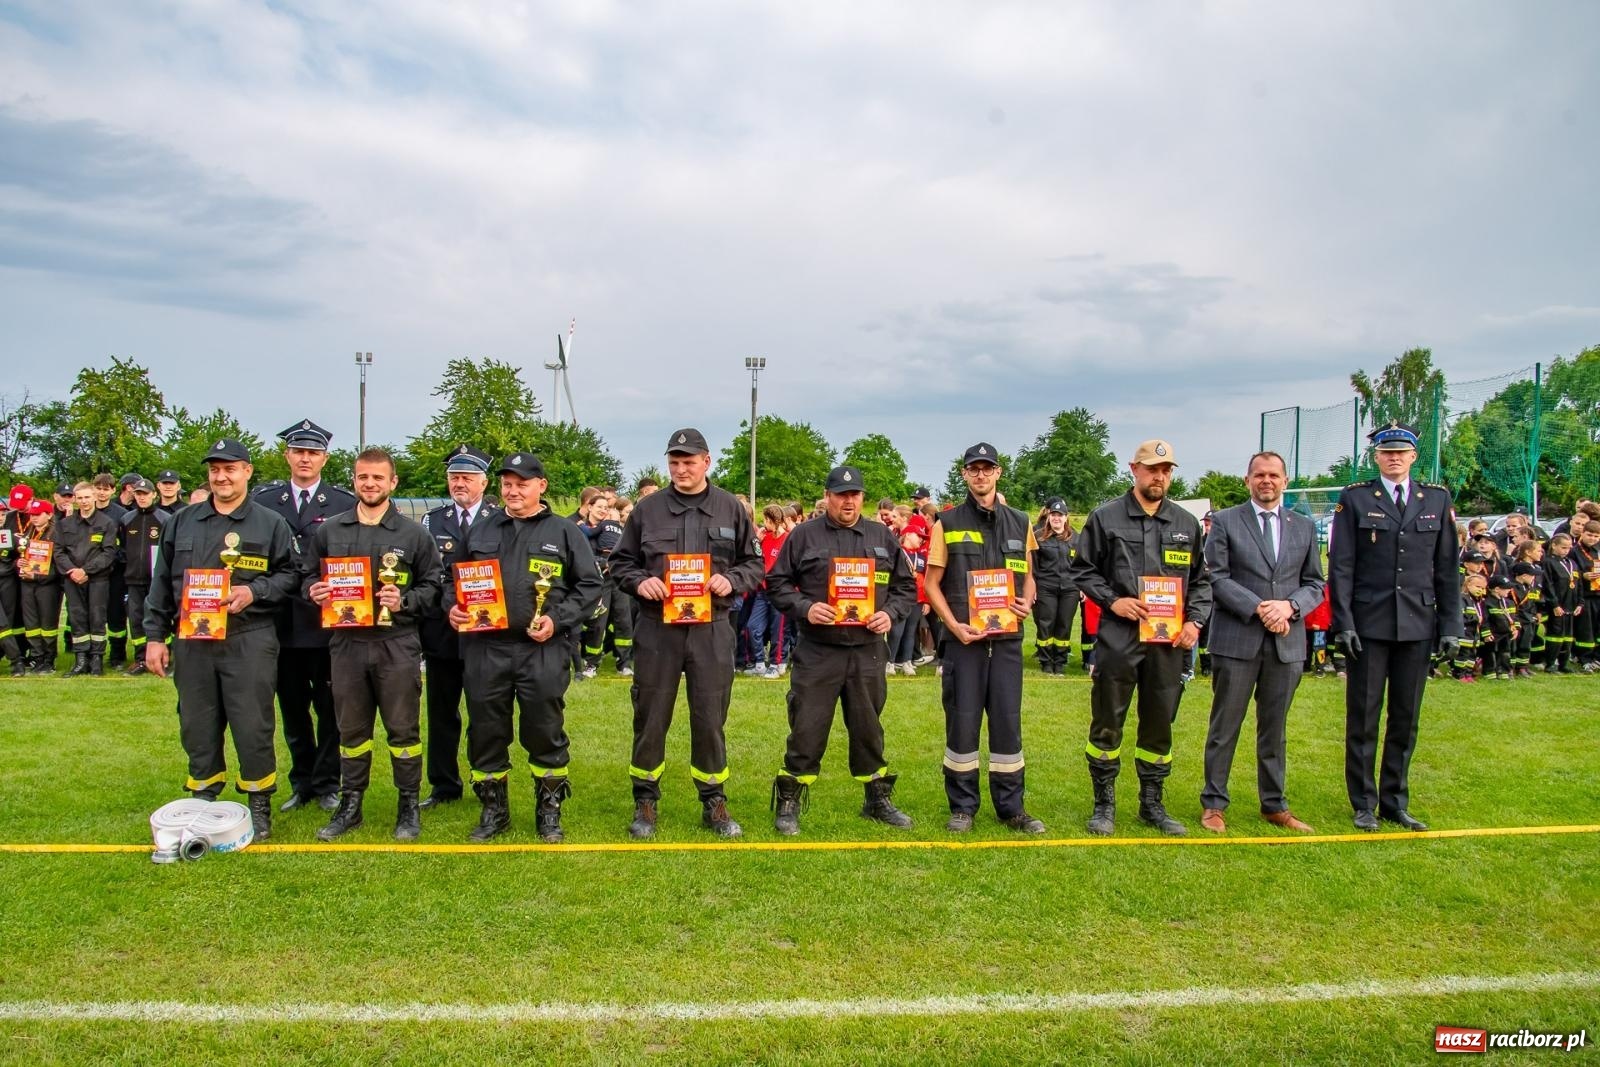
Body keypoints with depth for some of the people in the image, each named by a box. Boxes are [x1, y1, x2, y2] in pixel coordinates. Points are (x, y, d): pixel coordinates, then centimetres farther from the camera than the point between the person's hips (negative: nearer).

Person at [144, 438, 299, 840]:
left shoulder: (271, 524, 2)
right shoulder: (181, 522, 12)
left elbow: (291, 575, 1)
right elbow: (161, 583, 14)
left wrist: (254, 591, -14)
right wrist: (155, 636, 10)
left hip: (249, 641, -3)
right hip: (191, 641, 4)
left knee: (252, 727, -1)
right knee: (197, 728, 10)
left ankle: (259, 806, 13)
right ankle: (203, 800, 24)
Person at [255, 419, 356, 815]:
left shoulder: (345, 503, 0)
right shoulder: (264, 500, 7)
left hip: (329, 623, -2)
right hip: (284, 624, 3)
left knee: (330, 708, 6)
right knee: (292, 708, 12)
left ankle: (327, 783, 18)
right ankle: (302, 782, 25)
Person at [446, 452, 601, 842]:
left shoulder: (565, 531, 4)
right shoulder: (480, 530, 14)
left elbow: (589, 584, 1)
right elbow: (456, 579, 21)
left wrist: (558, 620, -11)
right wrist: (453, 608, 1)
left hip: (543, 650, -3)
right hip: (485, 648, 3)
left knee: (545, 732, 4)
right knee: (486, 732, 8)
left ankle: (549, 811, 19)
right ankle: (493, 810, 24)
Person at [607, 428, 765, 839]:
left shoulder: (731, 509, 4)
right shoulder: (647, 508, 3)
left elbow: (755, 563, 9)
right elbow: (621, 562, 9)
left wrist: (731, 581, -10)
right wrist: (639, 581, -11)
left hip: (711, 631, 0)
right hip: (656, 629, 0)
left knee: (711, 720, 8)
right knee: (650, 719, 8)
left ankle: (714, 802, 22)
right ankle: (645, 801, 23)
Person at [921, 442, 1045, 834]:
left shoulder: (1019, 523, 9)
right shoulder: (947, 523, 1)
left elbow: (1028, 576, 18)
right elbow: (931, 584, 1)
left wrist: (1027, 602, -4)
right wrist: (954, 625, -11)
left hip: (1007, 639, 2)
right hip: (963, 639, -2)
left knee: (1008, 721, 7)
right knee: (962, 722, 3)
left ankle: (1011, 806, 19)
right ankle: (962, 806, 16)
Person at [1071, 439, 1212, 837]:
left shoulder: (1187, 524, 10)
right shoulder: (1106, 517, 0)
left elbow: (1200, 580, 15)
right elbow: (1083, 571, 4)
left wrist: (1195, 620, 1)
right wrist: (1112, 600, -10)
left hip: (1169, 641, 3)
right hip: (1118, 637, -3)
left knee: (1159, 724, 11)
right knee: (1107, 722, 3)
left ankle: (1152, 803, 25)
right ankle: (1104, 803, 17)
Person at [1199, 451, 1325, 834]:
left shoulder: (1304, 527, 12)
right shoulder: (1225, 521, 1)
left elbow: (1314, 584, 11)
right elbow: (1216, 577, -6)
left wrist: (1289, 606, -9)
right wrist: (1258, 608, -16)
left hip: (1287, 642, 3)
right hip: (1236, 639, -3)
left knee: (1274, 728, 12)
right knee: (1224, 726, 4)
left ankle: (1274, 805, 24)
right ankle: (1213, 804, 13)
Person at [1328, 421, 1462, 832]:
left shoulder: (1437, 500, 8)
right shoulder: (1354, 499, 0)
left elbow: (1447, 568, 8)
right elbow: (1341, 567, -3)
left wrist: (1450, 625, 4)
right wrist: (1343, 623, -9)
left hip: (1418, 626, 3)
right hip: (1369, 625, -3)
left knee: (1406, 719, 9)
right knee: (1363, 718, 4)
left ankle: (1395, 802, 21)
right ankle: (1364, 804, 14)